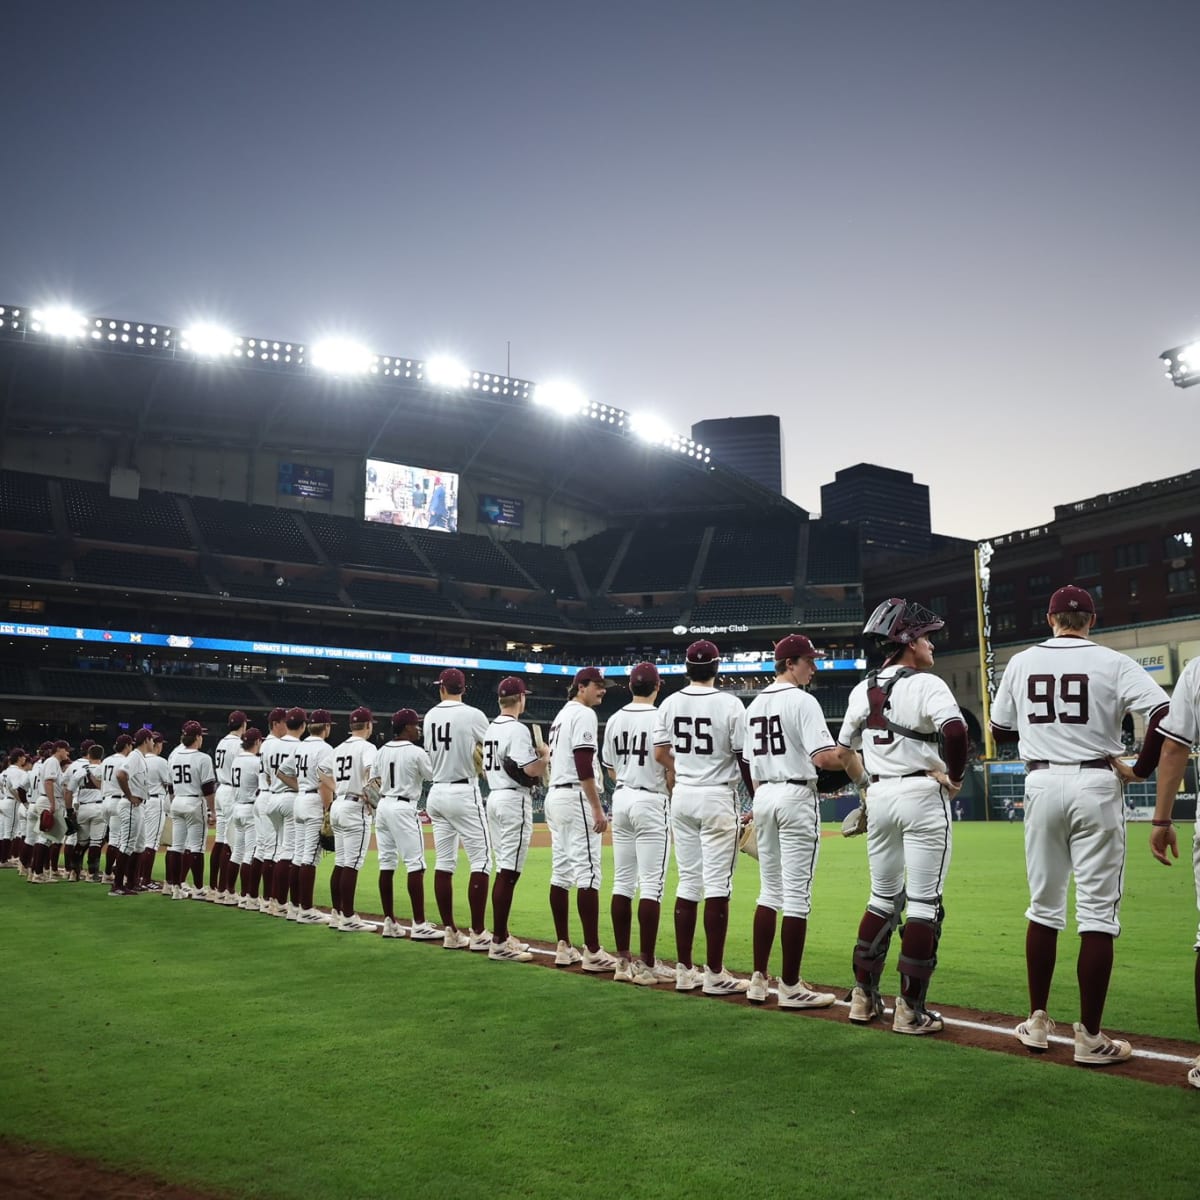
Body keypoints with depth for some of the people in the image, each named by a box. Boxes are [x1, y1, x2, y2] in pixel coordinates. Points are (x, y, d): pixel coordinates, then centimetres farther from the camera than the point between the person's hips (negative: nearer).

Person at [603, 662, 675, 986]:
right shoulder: (661, 719, -11)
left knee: (623, 882, 10)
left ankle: (623, 960, 14)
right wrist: (669, 793, 5)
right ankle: (647, 964, -2)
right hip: (651, 801, -6)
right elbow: (671, 771, -12)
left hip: (621, 799, 6)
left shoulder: (614, 720, 7)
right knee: (651, 885, -3)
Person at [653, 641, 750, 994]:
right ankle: (714, 974, 1)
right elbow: (744, 759, -8)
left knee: (688, 882, 11)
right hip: (717, 797, -5)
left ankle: (684, 970, 14)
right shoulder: (730, 704, -10)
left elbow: (660, 753, 6)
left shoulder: (669, 704, 3)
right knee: (717, 885, -1)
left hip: (681, 796, 5)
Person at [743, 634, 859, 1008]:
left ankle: (759, 980, 16)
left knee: (770, 890, 14)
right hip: (796, 796, -8)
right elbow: (824, 757, -22)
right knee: (797, 893, -2)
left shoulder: (755, 704, 13)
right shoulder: (802, 701, -11)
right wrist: (852, 763, -4)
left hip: (763, 796, 8)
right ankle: (790, 987, 2)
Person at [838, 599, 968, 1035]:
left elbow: (843, 749, 16)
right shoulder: (926, 684, -11)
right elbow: (955, 730, -27)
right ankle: (910, 1010, 3)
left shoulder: (862, 689, 9)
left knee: (883, 897, 18)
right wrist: (955, 777, -13)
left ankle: (863, 997, 20)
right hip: (921, 794, -6)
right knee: (924, 903, 1)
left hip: (879, 797, 6)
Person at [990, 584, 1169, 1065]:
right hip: (1095, 786, -3)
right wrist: (1141, 768, -4)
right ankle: (1089, 1037, 5)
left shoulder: (1020, 663, 5)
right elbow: (1164, 712, -15)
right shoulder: (1112, 663, -3)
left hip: (1042, 784, 3)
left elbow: (999, 729, 14)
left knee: (1043, 907, 14)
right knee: (1097, 913, 2)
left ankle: (1037, 1022, 20)